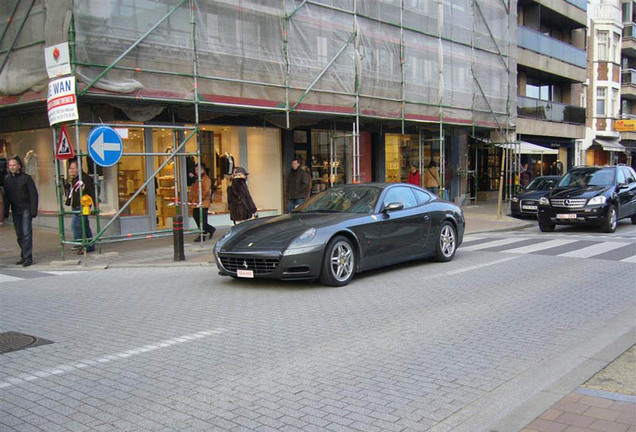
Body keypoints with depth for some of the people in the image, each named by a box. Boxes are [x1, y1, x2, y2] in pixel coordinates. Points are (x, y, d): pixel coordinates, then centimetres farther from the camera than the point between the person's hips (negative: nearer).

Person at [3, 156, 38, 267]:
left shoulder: (26, 178, -4)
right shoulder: (7, 179, 9)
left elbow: (34, 195, -5)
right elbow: (6, 197, 14)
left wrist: (33, 210, -11)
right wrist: (6, 211, 9)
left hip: (26, 209, -5)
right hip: (15, 211, 5)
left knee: (27, 234, -10)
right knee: (19, 235, 8)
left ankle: (28, 257, -8)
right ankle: (24, 256, 17)